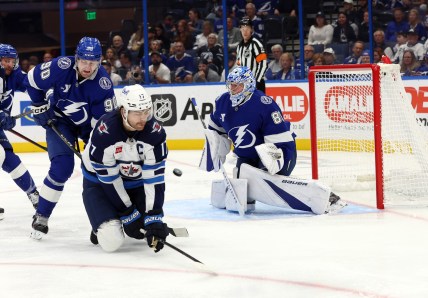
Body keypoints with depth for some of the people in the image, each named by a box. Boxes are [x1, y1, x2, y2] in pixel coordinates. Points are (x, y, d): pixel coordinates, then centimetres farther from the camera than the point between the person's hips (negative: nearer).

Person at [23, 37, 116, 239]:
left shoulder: (103, 83, -26)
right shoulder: (61, 67, -27)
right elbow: (32, 80, -9)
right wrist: (40, 106, -6)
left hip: (90, 122, 2)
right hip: (59, 120, -2)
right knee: (62, 167, -18)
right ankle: (41, 217, -5)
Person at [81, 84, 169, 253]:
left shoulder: (155, 132, -24)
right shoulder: (104, 132, -32)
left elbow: (154, 177, -24)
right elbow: (109, 178, -23)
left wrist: (154, 218, -32)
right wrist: (129, 214, -20)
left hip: (136, 181, 4)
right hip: (100, 182, -4)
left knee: (153, 227, -8)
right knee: (112, 241, -19)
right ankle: (103, 226, 15)